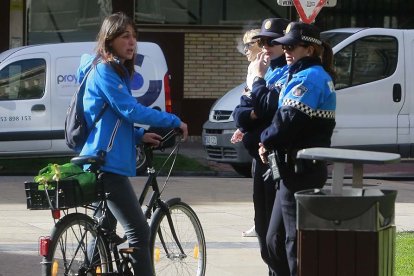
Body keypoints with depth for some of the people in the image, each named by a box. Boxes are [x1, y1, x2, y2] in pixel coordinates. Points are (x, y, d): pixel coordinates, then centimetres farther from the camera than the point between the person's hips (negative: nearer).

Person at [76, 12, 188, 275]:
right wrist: (174, 121, -12)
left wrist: (140, 136, 10)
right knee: (139, 231, -16)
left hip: (105, 162, 11)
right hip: (106, 162, -11)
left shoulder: (119, 71, 19)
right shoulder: (103, 70, -12)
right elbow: (131, 110, -20)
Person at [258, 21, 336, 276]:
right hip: (297, 169, 11)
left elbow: (289, 120, -23)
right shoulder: (317, 76, 18)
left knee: (296, 241, -6)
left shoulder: (309, 78, -15)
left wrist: (267, 140, -5)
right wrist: (270, 141, 3)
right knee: (276, 239, 15)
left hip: (300, 170, -11)